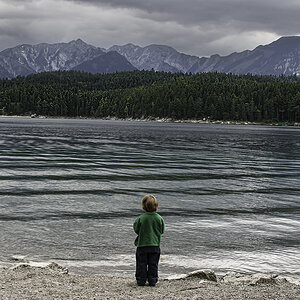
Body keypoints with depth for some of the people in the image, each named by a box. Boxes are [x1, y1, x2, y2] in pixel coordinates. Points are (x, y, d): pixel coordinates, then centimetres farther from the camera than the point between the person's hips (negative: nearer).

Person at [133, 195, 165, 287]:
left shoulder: (140, 218, -12)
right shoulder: (159, 218, -6)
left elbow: (136, 229, -2)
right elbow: (162, 231, 4)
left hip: (142, 244, -1)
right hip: (155, 245, 2)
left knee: (141, 263, 9)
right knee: (153, 264, 10)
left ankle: (141, 280, 11)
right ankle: (152, 281, 12)